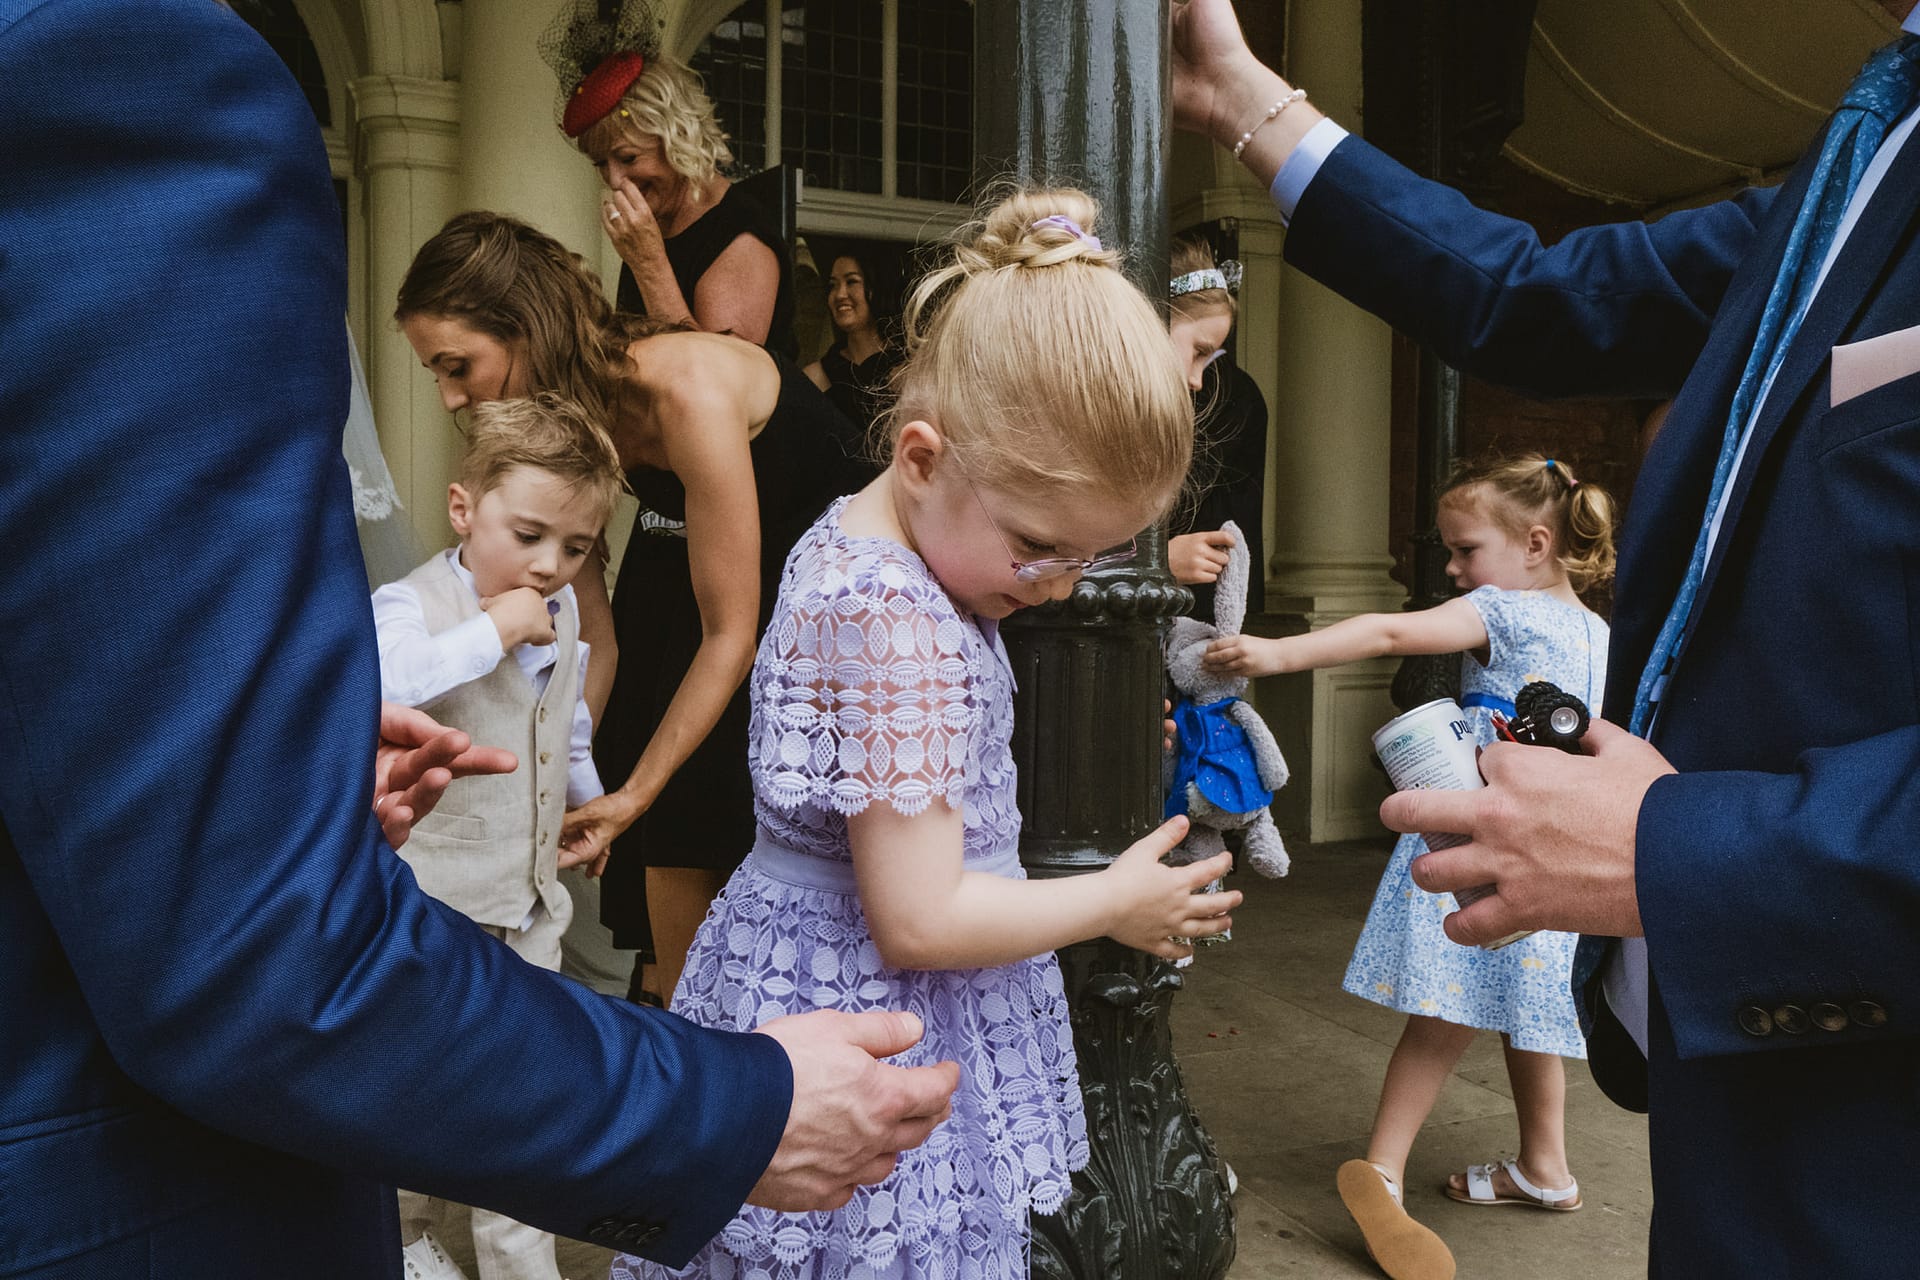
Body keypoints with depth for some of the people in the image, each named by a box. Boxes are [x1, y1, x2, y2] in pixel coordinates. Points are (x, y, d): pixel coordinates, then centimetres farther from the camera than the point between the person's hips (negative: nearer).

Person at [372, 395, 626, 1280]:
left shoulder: (561, 610, 2)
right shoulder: (412, 606, -20)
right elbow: (378, 686, -43)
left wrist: (588, 796, 30)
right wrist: (491, 631, -39)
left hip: (530, 905, 5)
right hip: (431, 911, -5)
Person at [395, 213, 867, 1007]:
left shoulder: (687, 394, -34)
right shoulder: (557, 416, -13)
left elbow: (731, 632, -28)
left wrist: (635, 795, -26)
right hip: (681, 559, 6)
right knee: (670, 850, -1)